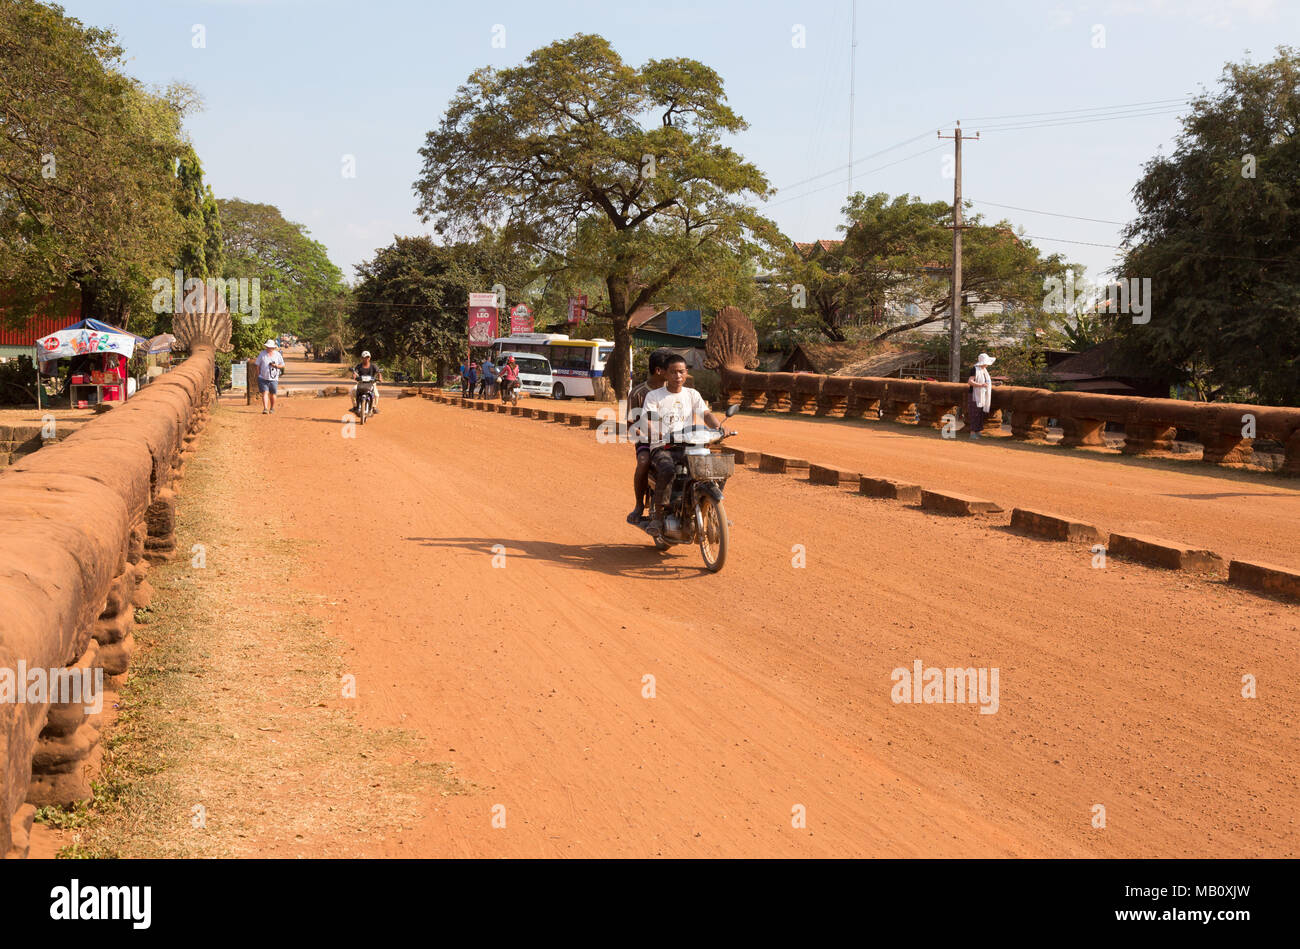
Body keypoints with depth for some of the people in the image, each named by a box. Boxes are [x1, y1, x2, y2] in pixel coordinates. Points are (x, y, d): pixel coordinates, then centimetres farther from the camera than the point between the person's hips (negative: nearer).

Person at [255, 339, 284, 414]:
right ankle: (265, 409, -18)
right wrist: (258, 375, 0)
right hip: (263, 378, -1)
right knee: (265, 393, -12)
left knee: (272, 394, 6)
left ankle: (272, 408, 24)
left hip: (273, 379, 1)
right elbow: (258, 365, 7)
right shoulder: (262, 354, 3)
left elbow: (282, 365, 9)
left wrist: (276, 365, -12)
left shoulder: (277, 355, 4)